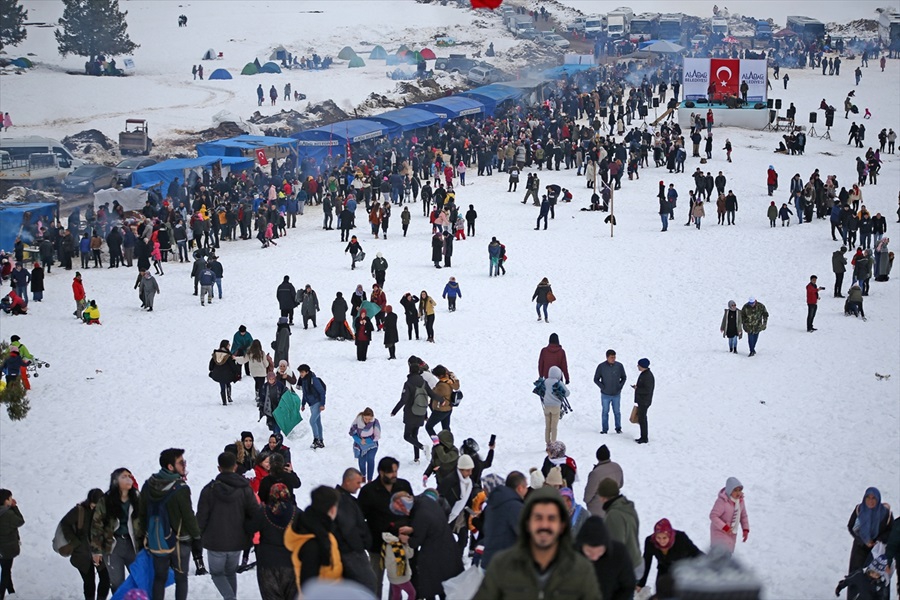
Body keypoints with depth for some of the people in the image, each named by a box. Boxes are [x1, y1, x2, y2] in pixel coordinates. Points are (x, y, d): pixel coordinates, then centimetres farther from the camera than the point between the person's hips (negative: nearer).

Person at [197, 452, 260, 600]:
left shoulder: (209, 490, -12)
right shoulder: (245, 490, -7)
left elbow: (201, 517, -9)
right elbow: (256, 515, -8)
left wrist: (199, 538, 6)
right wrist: (247, 532, 8)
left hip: (215, 542, -2)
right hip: (237, 542, 2)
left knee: (217, 573, 13)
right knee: (231, 572, 22)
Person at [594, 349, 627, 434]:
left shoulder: (619, 366, -4)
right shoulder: (601, 367, -8)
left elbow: (624, 377, 11)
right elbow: (596, 379, 2)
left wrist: (620, 386, -1)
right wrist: (602, 387, -7)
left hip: (616, 394, 1)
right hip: (605, 395, -1)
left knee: (617, 412, 8)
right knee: (605, 412, 6)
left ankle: (618, 428, 20)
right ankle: (605, 429, 14)